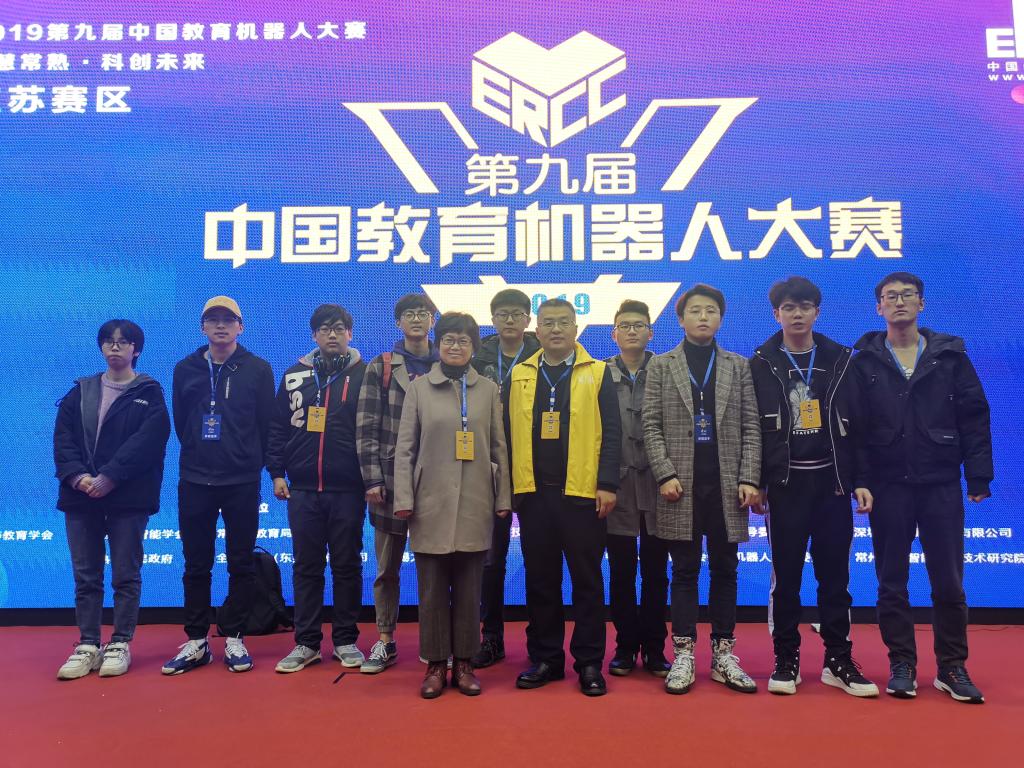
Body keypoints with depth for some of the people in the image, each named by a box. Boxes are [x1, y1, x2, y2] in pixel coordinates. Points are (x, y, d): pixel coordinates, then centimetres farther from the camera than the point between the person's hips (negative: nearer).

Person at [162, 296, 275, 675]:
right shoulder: (186, 369, 8)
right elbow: (180, 421, 14)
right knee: (196, 565, 8)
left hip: (242, 483, -2)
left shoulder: (258, 369, 1)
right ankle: (196, 642, 18)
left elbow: (267, 424, 2)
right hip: (194, 482, 2)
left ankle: (234, 639, 16)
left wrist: (251, 461, 3)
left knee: (241, 563, 5)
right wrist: (199, 454, 13)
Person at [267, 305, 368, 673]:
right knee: (307, 567, 9)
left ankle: (346, 640, 18)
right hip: (303, 490, 3)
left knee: (347, 566, 7)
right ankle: (306, 643, 18)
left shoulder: (363, 374, 0)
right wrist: (277, 472, 5)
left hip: (347, 490, -2)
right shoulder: (294, 375, 9)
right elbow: (277, 427, 11)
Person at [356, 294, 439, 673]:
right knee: (387, 566, 8)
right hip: (391, 478, 0)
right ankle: (385, 641, 21)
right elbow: (367, 427, 0)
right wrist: (373, 480, -6)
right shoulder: (380, 367, 4)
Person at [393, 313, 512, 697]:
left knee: (469, 589, 7)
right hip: (431, 503, 0)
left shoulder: (488, 390, 8)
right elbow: (405, 448, 4)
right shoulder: (419, 388, 6)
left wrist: (504, 498, 2)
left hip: (475, 504, 1)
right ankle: (435, 664, 17)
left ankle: (463, 662, 19)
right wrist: (403, 499, -3)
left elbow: (499, 447, 7)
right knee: (432, 589, 5)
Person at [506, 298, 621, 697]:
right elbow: (508, 433, 8)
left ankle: (589, 662, 17)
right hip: (533, 493, 2)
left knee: (587, 579, 6)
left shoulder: (597, 373, 3)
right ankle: (545, 658, 22)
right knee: (540, 579, 10)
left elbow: (611, 434, -1)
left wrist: (607, 484, -9)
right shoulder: (519, 376, 9)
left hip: (583, 492, -2)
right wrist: (511, 487, 2)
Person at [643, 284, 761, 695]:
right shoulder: (660, 365, 6)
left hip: (727, 485, 2)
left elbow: (751, 427, 5)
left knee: (724, 571, 8)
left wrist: (749, 479, -4)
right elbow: (651, 426, 0)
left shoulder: (739, 366, 10)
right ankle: (683, 656, 11)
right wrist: (665, 474, -10)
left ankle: (723, 655, 18)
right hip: (681, 484, -1)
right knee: (685, 572, 4)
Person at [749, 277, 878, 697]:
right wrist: (754, 482, -5)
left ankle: (839, 660, 19)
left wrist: (860, 481, 0)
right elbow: (751, 426, -1)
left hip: (832, 481, 2)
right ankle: (786, 660, 15)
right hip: (785, 483, -1)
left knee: (835, 574, 7)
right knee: (785, 575, 4)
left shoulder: (840, 359, 7)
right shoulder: (762, 364, 2)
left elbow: (856, 423, 5)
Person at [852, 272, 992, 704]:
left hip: (941, 484, 1)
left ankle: (952, 667, 20)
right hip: (888, 486, 0)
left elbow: (974, 417, 3)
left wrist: (978, 476, -3)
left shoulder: (950, 355, 4)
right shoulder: (864, 361, 2)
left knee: (948, 580, 6)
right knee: (892, 580, 7)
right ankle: (901, 664, 19)